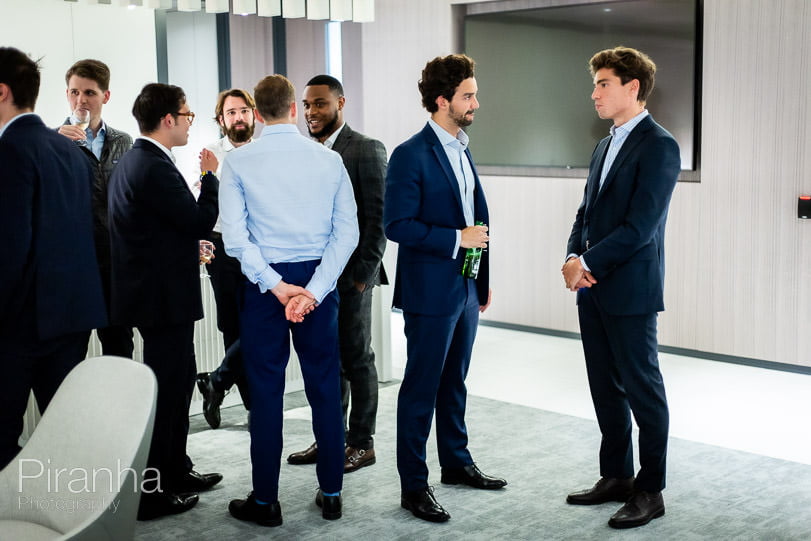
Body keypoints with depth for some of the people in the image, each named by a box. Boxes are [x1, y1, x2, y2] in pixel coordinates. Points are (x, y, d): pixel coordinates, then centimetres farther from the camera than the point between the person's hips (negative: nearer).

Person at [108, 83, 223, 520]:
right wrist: (210, 178, -5)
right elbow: (200, 221, -18)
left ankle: (176, 472, 32)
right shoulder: (154, 168, -20)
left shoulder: (131, 162, 12)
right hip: (164, 298, -11)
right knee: (164, 389, -2)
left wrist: (191, 248, 17)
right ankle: (149, 492, 8)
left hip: (156, 293, 11)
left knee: (178, 381, 19)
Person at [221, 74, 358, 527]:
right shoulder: (329, 160, 0)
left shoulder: (239, 162, -4)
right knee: (325, 387, 10)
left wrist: (276, 285, -11)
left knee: (266, 391, 6)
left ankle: (265, 501, 16)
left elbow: (235, 236, -11)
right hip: (318, 278, 2)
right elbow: (347, 232, -6)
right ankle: (331, 494, 20)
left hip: (264, 282, -1)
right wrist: (313, 290, -11)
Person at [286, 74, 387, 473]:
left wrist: (364, 272, -16)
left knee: (356, 359, 4)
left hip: (349, 276, -7)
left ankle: (361, 443, 15)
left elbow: (378, 216, -13)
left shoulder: (366, 150, -9)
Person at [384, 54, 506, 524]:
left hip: (466, 287, 8)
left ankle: (457, 462, 33)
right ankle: (414, 485, 10)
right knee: (421, 388, 1)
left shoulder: (462, 150, 12)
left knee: (454, 383, 19)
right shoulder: (411, 155, -14)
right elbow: (397, 225, -18)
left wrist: (484, 280, 16)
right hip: (431, 291, -8)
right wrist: (456, 239, -20)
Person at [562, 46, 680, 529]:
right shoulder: (605, 147, 16)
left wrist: (588, 263, -14)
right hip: (593, 289, 8)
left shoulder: (659, 146, -11)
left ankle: (650, 490, 13)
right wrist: (574, 257, -2)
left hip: (630, 290, -8)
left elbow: (640, 226, -19)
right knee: (606, 388, 14)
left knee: (642, 389, 2)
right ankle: (616, 476, 26)